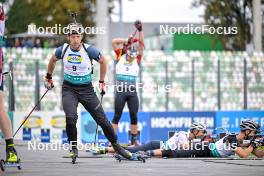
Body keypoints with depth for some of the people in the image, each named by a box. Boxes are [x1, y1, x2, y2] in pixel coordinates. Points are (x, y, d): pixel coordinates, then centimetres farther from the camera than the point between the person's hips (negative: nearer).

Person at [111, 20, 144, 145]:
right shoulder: (120, 56, 7)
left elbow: (141, 44, 3)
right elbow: (114, 42, -1)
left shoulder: (137, 59, 10)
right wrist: (127, 41, 0)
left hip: (132, 92, 2)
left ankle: (134, 140, 10)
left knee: (134, 116, 3)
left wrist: (140, 31, -5)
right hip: (120, 91, -2)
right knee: (117, 116, -2)